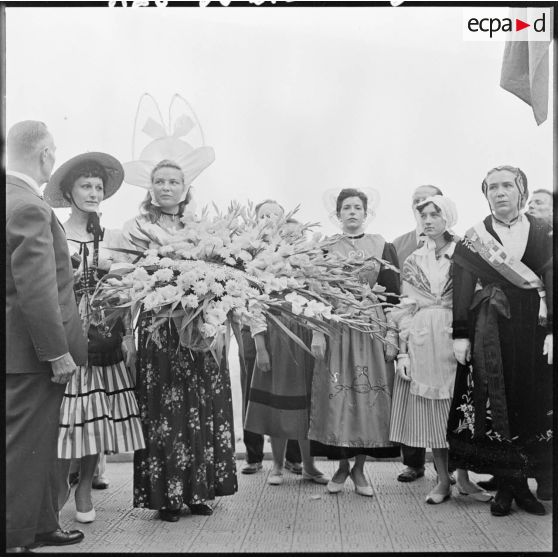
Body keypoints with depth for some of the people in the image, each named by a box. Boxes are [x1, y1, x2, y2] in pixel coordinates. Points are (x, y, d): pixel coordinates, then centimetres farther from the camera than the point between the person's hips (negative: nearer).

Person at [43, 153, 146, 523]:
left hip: (106, 337, 3)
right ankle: (61, 486, 20)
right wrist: (90, 265, -12)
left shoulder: (111, 240, 8)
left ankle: (85, 487, 21)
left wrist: (129, 336, 2)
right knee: (67, 414, -1)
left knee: (98, 415, 4)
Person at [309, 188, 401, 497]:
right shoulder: (326, 248, 7)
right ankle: (342, 466, 15)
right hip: (335, 328, 0)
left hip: (373, 329, 0)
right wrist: (317, 334, -5)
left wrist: (392, 335, -5)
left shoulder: (382, 247, 6)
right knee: (336, 398, 1)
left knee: (370, 398, 1)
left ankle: (359, 468, 14)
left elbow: (392, 295, 3)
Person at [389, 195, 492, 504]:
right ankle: (443, 480, 13)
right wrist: (403, 350, 2)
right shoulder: (413, 261, 11)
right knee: (429, 409, 3)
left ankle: (463, 478, 14)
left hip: (454, 338, -2)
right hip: (422, 339, 2)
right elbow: (405, 309, 8)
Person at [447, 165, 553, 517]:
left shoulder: (543, 232, 7)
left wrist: (552, 330, -9)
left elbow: (552, 281, 0)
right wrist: (461, 335, -5)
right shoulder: (474, 238, 5)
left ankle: (523, 481, 16)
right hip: (490, 333, -1)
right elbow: (463, 290, 1)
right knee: (494, 405, 0)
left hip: (534, 330, 1)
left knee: (533, 405, 4)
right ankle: (507, 484, 11)